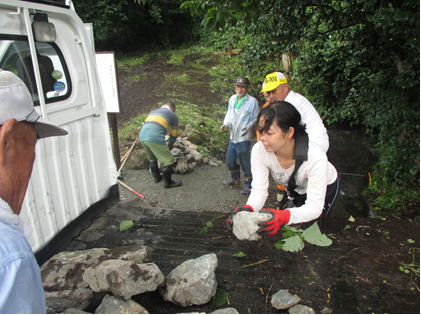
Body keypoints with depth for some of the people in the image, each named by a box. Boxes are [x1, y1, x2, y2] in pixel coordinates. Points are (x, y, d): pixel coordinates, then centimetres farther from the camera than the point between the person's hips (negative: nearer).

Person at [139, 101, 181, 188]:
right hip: (155, 138, -7)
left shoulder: (153, 111, 34)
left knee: (152, 158, 26)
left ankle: (156, 177, 41)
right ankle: (168, 183, 15)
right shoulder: (173, 115, 18)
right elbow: (174, 135, 22)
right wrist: (170, 145, 39)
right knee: (167, 160, 6)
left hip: (142, 136, 7)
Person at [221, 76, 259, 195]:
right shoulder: (232, 99, 8)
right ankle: (235, 180, 40)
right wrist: (226, 124, -3)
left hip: (243, 138, -6)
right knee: (230, 161, 18)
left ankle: (248, 185, 18)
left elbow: (256, 119, -5)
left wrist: (249, 127, -24)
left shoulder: (252, 101, -9)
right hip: (232, 137, 7)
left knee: (245, 163, 1)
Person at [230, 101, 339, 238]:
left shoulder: (315, 156, -44)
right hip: (294, 187, 3)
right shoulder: (259, 150, -34)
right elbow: (259, 190, -28)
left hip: (325, 187, -2)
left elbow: (315, 207, -43)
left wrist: (283, 217, -63)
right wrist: (248, 208, -52)